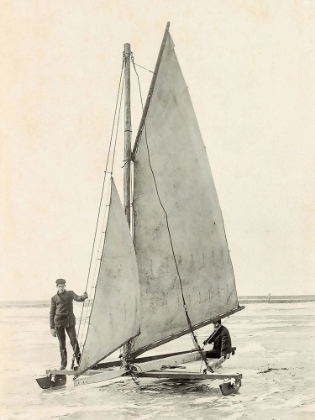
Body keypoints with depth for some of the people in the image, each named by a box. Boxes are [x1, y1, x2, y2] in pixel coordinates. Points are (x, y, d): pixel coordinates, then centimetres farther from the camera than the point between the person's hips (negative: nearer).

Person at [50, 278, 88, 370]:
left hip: (69, 321, -1)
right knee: (62, 343, 5)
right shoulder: (54, 298, 7)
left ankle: (79, 360, 5)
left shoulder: (70, 293, 6)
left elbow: (77, 298, -14)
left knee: (74, 341, -8)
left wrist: (83, 297, -39)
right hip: (59, 322, 1)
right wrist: (52, 327, 1)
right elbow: (52, 313, 7)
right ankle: (63, 363, 16)